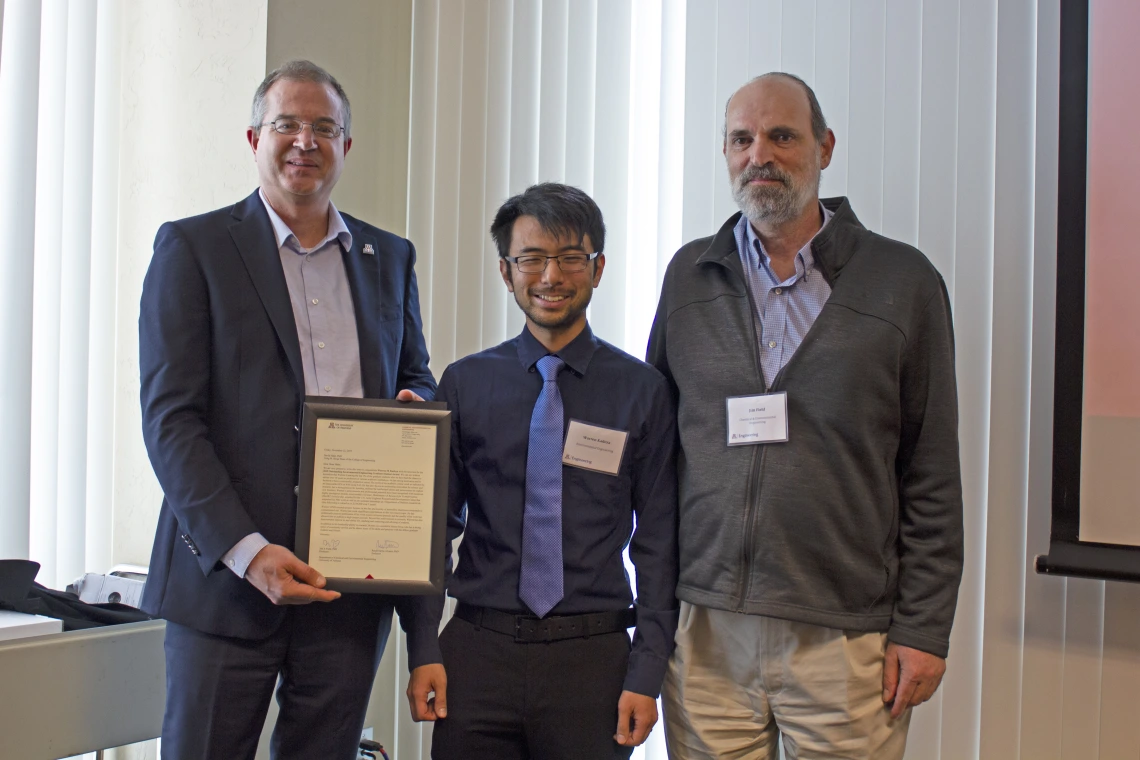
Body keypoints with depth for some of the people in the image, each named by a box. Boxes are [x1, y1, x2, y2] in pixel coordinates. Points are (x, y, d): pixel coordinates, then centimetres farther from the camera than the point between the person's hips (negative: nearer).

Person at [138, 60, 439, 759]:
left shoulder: (390, 258, 14)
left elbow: (418, 380, 23)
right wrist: (244, 551, -17)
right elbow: (169, 417, -6)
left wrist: (414, 407, -4)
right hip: (227, 572, -3)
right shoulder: (193, 248, 1)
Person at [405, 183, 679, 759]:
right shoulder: (465, 383, 4)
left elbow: (658, 542, 1)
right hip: (479, 651, 1)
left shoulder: (642, 391, 0)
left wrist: (647, 673, -4)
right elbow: (436, 523, 7)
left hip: (593, 655, -1)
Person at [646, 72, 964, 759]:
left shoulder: (904, 282, 1)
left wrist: (924, 629, -3)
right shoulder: (688, 277, 8)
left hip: (845, 637, -2)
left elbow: (933, 477, 1)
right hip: (706, 628, 2)